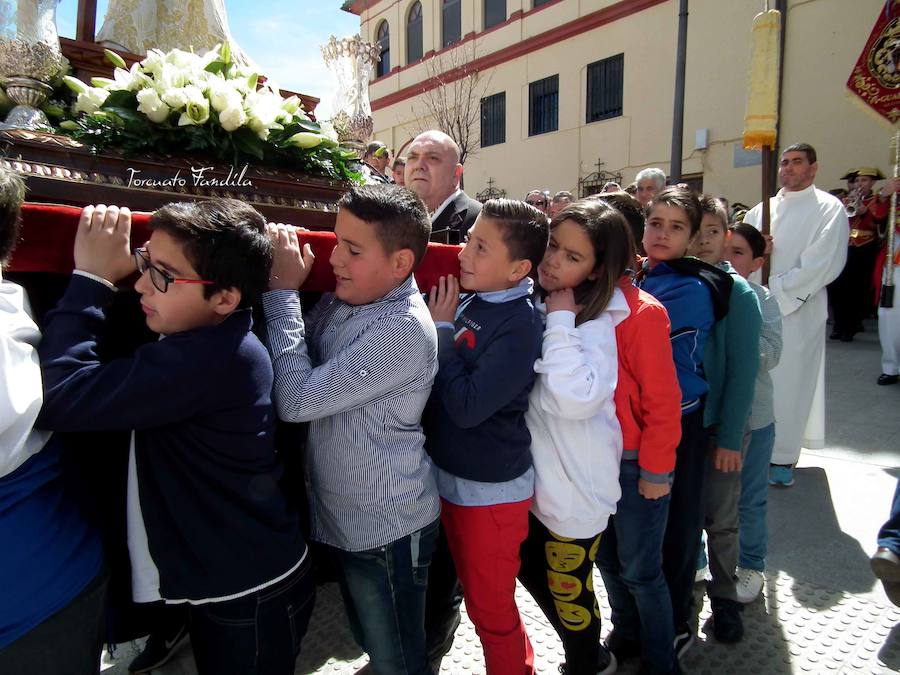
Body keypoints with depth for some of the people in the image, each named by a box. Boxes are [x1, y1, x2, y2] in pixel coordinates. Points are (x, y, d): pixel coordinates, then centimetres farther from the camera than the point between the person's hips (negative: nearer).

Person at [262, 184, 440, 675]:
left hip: (386, 530, -7)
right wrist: (280, 289, -13)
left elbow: (296, 399, -28)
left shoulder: (404, 328, -26)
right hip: (341, 518, 7)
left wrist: (282, 292, -20)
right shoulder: (340, 303, -1)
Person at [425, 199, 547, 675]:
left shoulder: (521, 324, -22)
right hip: (449, 475, 8)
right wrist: (439, 325, -9)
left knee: (492, 610, 13)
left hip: (491, 491, -7)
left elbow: (467, 406, -26)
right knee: (475, 596, 25)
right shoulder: (466, 302, -2)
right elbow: (436, 379, 6)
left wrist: (440, 330, -18)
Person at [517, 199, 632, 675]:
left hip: (574, 487, -7)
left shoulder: (594, 324, -19)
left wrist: (561, 319, -28)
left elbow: (575, 399, -35)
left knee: (567, 588, 13)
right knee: (531, 570, 24)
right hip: (531, 475, 8)